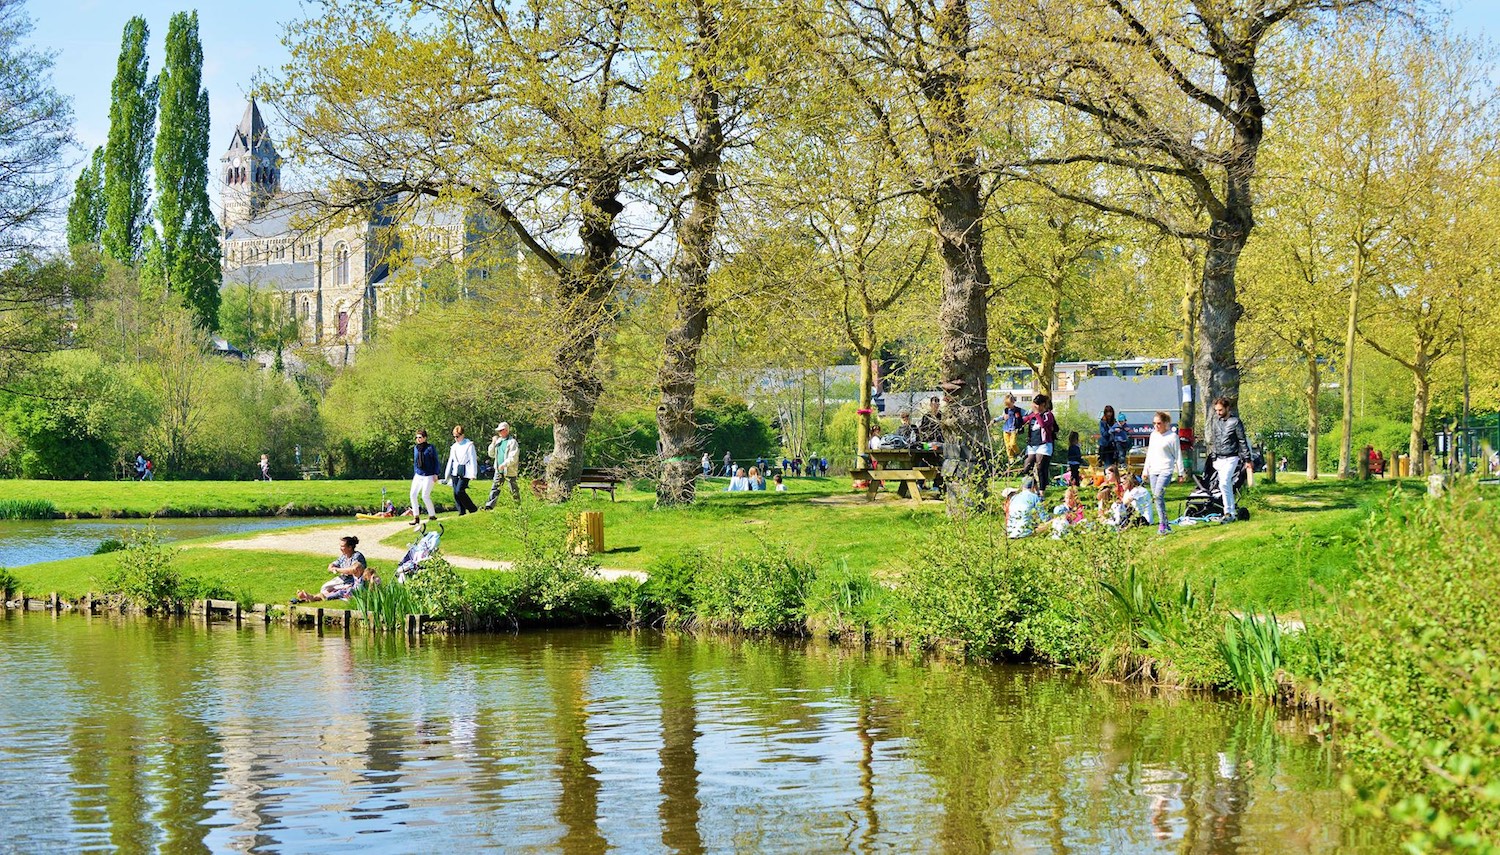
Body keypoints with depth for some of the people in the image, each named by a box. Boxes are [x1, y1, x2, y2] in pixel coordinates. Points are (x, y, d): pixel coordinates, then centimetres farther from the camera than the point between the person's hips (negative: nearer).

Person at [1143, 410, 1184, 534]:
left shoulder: (1172, 436, -4)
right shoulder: (1153, 435, 15)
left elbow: (1178, 455, -1)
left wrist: (1180, 473, -2)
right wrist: (1145, 470, 21)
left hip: (1166, 470, -7)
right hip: (1153, 470, 7)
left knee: (1158, 495, -20)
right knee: (1156, 497, 4)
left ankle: (1162, 524, -16)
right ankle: (1165, 524, 11)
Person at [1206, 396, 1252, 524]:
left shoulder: (1235, 422, -6)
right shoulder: (1215, 421, 11)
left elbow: (1243, 441, -5)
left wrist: (1247, 459, -5)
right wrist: (1213, 458, 18)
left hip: (1231, 458, -6)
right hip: (1219, 458, 6)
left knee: (1224, 484, -19)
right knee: (1227, 486, 8)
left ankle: (1228, 512, -19)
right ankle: (1233, 512, 14)